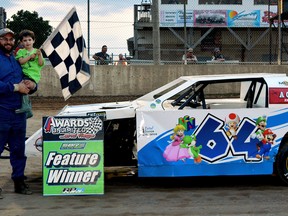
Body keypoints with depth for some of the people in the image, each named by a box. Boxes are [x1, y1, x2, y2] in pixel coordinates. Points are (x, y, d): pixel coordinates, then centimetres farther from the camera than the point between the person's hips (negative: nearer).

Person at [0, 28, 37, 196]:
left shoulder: (18, 59, 17)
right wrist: (16, 87, -18)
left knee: (19, 149, 13)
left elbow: (30, 85, 20)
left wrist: (32, 85, -3)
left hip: (19, 112, 7)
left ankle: (19, 181, 23)